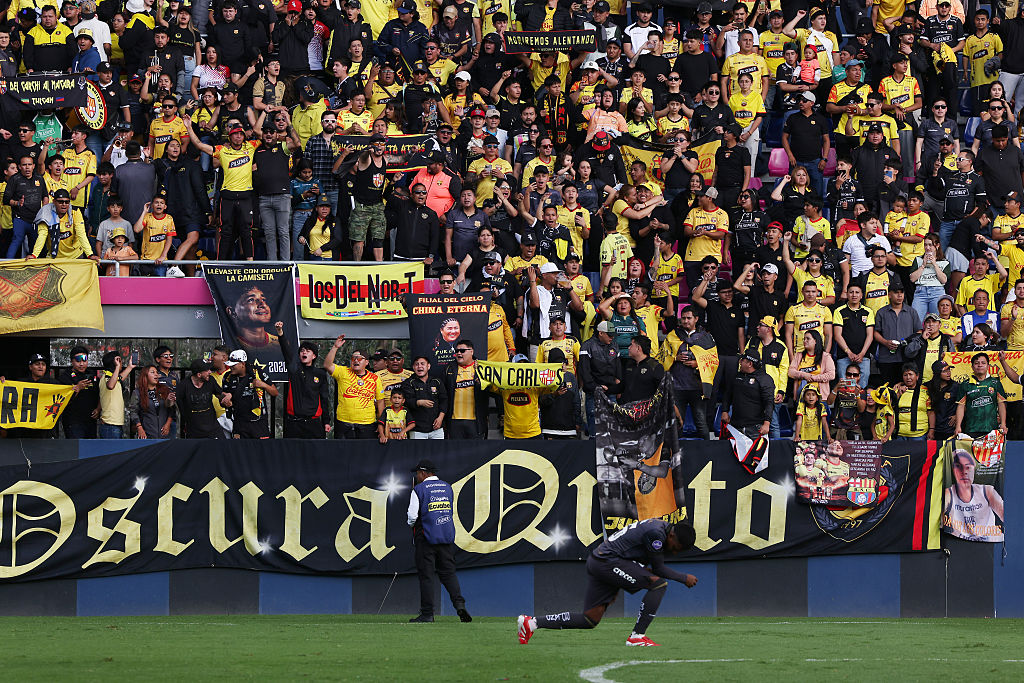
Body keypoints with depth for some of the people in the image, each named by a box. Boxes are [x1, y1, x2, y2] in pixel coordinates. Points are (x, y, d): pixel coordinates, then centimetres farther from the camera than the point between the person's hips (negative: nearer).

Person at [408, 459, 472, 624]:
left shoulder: (419, 489, -6)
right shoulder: (447, 487, 11)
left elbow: (412, 516, -11)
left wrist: (411, 523, 12)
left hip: (426, 537, -5)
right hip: (447, 537, 5)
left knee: (426, 575, -1)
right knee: (448, 572, 7)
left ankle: (427, 614, -1)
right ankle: (459, 603, -13)